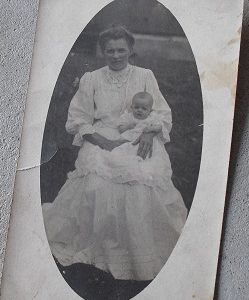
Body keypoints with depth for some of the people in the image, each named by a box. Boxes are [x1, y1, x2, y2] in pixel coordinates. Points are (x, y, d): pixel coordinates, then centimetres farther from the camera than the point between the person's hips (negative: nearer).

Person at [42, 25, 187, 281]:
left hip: (139, 144, 0)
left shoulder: (145, 76, 10)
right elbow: (77, 120, 3)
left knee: (143, 190, -25)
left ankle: (144, 257, -8)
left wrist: (150, 132, -15)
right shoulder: (90, 80, 8)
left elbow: (163, 114, 8)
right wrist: (106, 143, -12)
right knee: (99, 188, -27)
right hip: (100, 142, 0)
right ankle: (105, 252, -9)